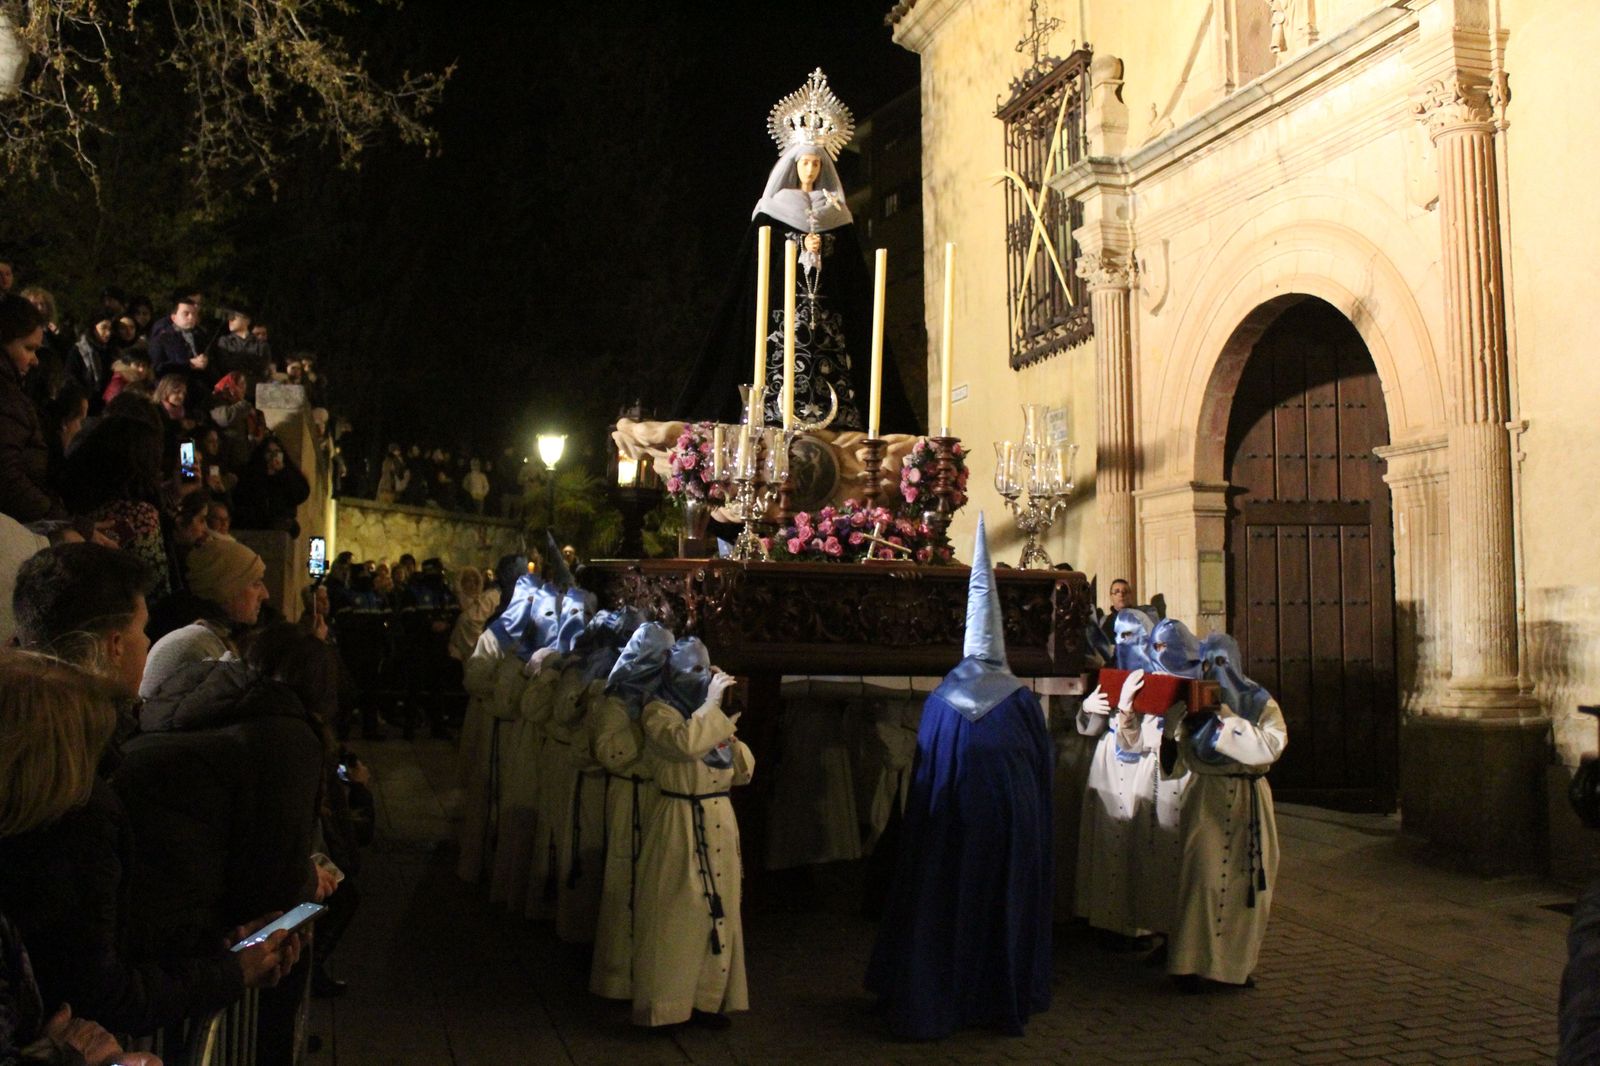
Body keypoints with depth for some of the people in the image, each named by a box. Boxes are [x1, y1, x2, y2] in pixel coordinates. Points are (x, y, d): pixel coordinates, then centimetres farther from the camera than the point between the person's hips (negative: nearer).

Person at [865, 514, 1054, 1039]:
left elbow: (924, 769, 0)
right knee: (1005, 905, 13)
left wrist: (920, 825, 10)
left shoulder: (941, 700, -6)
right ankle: (1004, 999, 24)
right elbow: (1042, 766, -3)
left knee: (944, 905, 11)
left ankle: (938, 1001, 15)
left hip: (951, 820, 1)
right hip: (1011, 816, -1)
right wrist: (1035, 821, 10)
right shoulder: (1022, 701, -10)